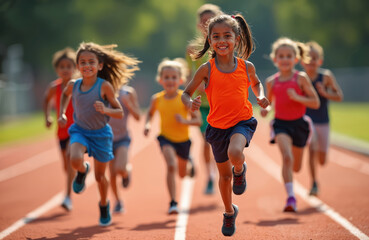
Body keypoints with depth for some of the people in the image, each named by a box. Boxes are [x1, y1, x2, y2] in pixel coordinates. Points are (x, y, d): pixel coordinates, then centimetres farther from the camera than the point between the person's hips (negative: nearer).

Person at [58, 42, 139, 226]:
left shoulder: (105, 86, -18)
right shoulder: (73, 85, -7)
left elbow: (120, 113, -13)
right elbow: (65, 94, 19)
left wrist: (105, 110, -32)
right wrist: (62, 113, 8)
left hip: (100, 134, -2)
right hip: (80, 130, 2)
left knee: (100, 176, 10)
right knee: (75, 160, -29)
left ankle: (104, 205, 40)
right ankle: (83, 171, 9)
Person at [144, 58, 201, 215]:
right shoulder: (157, 99, -7)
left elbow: (198, 120, -11)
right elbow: (150, 113, 13)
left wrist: (185, 121, -29)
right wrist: (147, 124, -7)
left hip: (183, 139, 1)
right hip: (166, 138, 0)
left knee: (182, 173, 19)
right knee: (171, 166, -26)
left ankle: (189, 163, 58)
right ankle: (173, 202, -20)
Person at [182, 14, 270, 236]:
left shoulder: (246, 66, -6)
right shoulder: (206, 69, -10)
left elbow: (256, 83, 17)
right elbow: (186, 93, -2)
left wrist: (260, 96, -4)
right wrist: (191, 104, -24)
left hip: (242, 121, -1)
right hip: (218, 126, 1)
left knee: (235, 153, -33)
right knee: (224, 175, 14)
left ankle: (240, 170, 5)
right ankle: (230, 212, 41)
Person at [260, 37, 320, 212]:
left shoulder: (301, 78, -6)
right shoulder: (271, 82, 2)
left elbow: (315, 103, -6)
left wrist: (297, 97, -20)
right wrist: (265, 109, -5)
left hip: (299, 123, 0)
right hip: (281, 124, 0)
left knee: (296, 167, 14)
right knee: (287, 157, -26)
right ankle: (291, 197, -25)